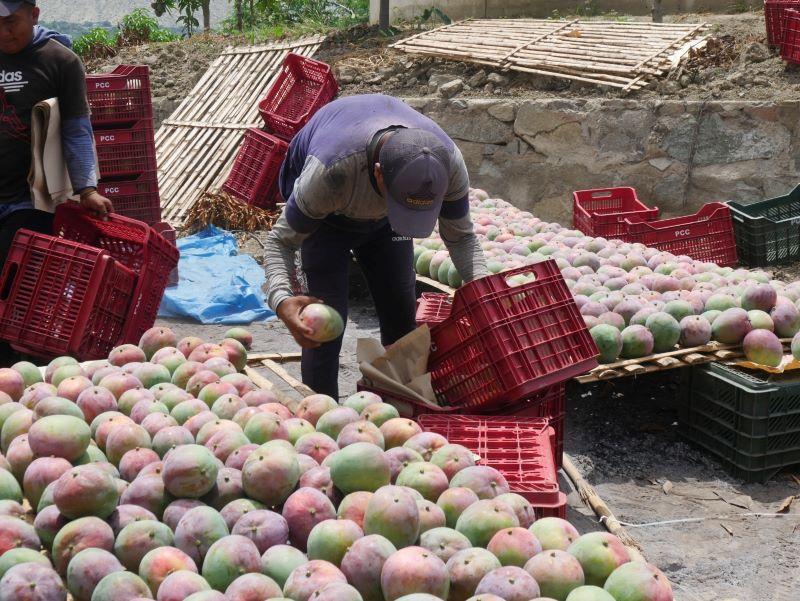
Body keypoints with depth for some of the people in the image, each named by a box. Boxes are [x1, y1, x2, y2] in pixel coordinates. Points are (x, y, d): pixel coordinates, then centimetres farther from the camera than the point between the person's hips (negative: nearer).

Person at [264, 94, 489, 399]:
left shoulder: (449, 162, -35)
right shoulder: (329, 170, -45)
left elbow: (461, 236, -16)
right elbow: (282, 240, -30)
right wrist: (281, 300, -49)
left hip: (381, 218, 3)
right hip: (325, 213, -3)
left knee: (402, 312, 2)